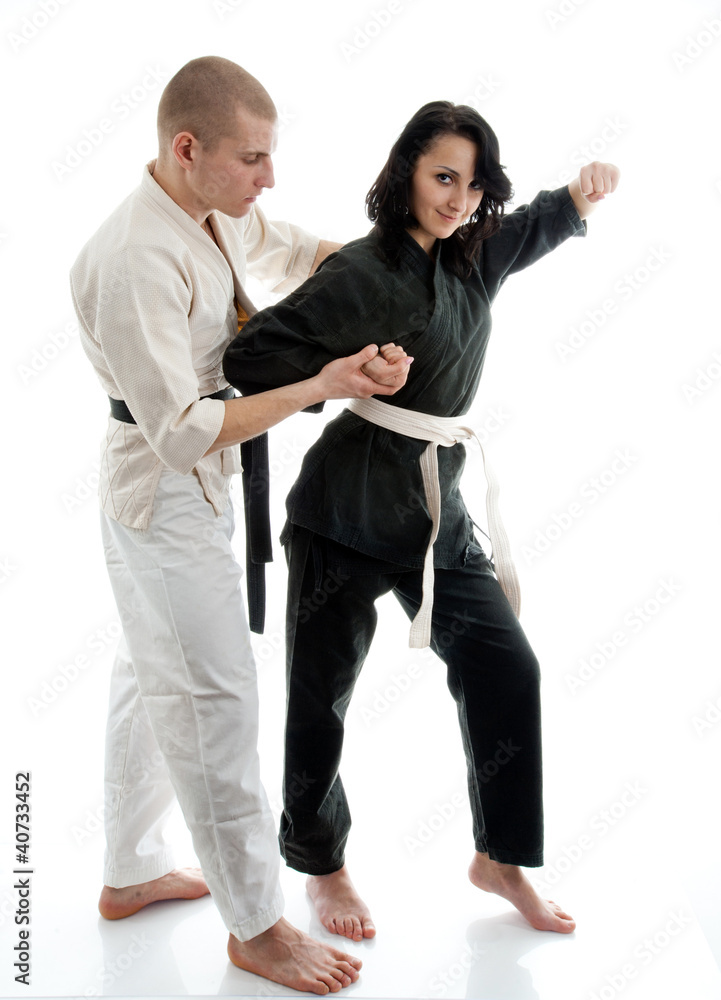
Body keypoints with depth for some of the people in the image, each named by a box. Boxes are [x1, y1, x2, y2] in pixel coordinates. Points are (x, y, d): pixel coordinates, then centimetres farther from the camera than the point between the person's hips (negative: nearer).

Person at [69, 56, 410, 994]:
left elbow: (283, 245, 22)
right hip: (165, 497, -10)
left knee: (152, 680, 20)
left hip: (191, 486, 10)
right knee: (214, 703, -2)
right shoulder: (134, 261, -28)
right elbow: (183, 433, -30)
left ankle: (131, 874, 39)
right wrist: (318, 386, -29)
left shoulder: (217, 213, 1)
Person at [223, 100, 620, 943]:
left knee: (505, 667, 3)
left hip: (437, 510, 6)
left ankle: (499, 858, 21)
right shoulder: (360, 273, -13)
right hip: (348, 508, -6)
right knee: (321, 692, 5)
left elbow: (541, 224, 25)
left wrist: (584, 190, 4)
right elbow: (250, 358, -15)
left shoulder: (475, 258, 8)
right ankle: (321, 864, 29)